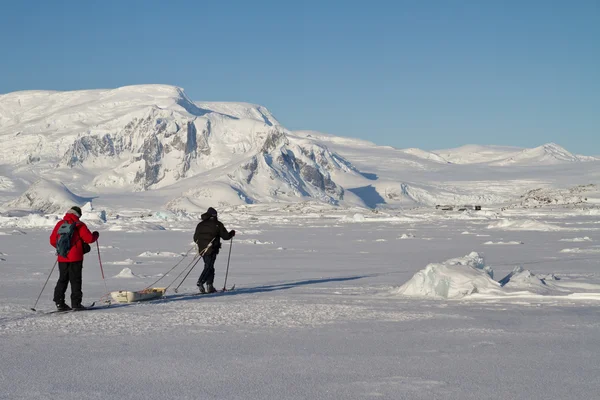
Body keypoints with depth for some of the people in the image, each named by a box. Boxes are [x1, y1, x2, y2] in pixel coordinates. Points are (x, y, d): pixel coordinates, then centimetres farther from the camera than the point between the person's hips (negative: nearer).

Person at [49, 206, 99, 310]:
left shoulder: (60, 224, 6)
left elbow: (52, 241, 10)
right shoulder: (79, 225, -6)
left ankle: (59, 302, 7)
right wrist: (96, 235, 12)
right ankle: (76, 303, -1)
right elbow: (89, 238, -9)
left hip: (62, 258, 4)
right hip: (75, 258, -4)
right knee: (75, 280, 1)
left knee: (63, 279, 13)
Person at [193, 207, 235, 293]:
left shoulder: (200, 224, 10)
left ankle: (209, 286, 10)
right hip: (212, 249, -5)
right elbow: (225, 236, 0)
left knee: (209, 267, 14)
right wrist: (232, 233, 19)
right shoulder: (218, 224, -2)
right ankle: (200, 282, -24)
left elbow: (195, 238, 12)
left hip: (202, 249, 5)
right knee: (208, 267, -5)